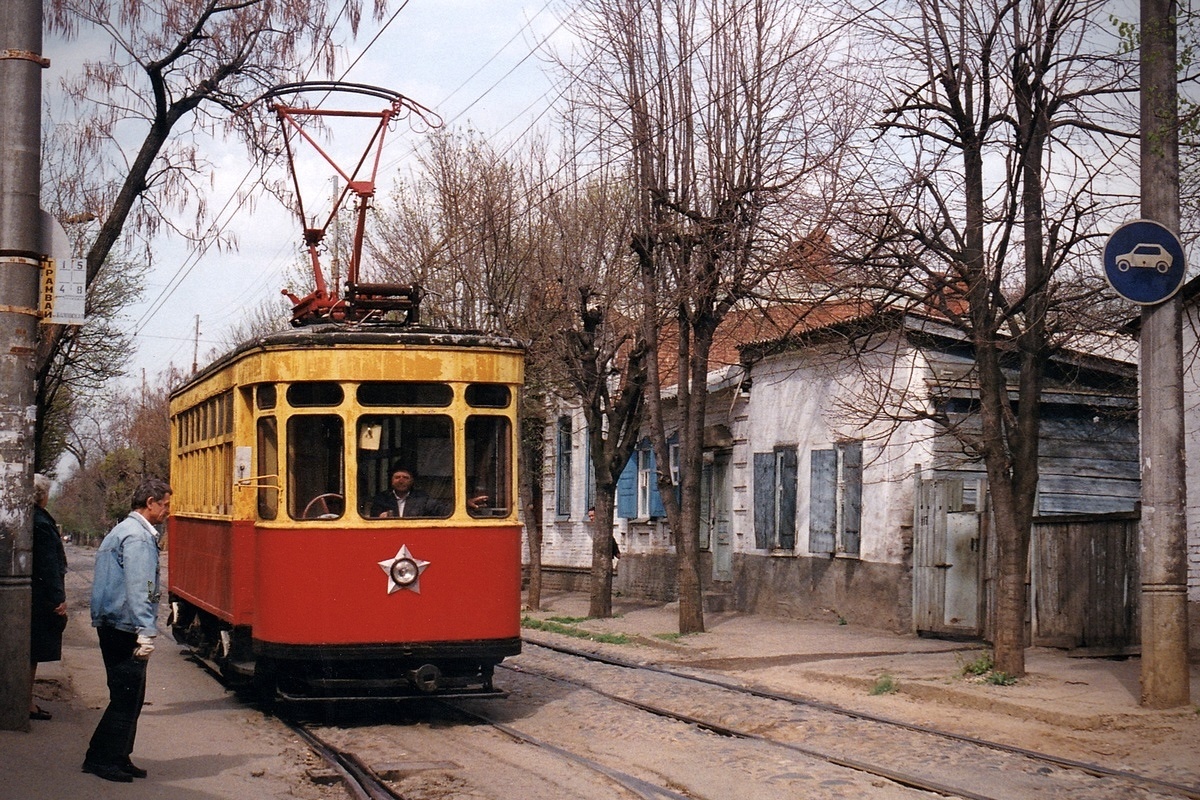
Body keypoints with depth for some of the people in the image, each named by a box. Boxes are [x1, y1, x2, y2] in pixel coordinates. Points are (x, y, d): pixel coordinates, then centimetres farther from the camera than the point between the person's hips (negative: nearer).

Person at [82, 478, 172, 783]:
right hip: (125, 629, -10)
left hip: (112, 626, 10)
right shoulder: (137, 537, -15)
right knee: (126, 697, -5)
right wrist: (146, 632, -25)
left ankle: (116, 758, 18)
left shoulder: (123, 531, 19)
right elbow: (138, 589, -22)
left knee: (130, 696, 14)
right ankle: (103, 759, -1)